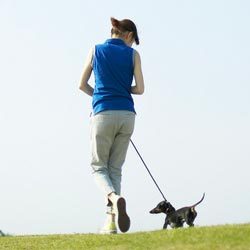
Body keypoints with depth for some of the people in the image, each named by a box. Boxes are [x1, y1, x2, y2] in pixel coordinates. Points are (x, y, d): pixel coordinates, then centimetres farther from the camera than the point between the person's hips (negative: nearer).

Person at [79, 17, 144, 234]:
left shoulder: (96, 50, 7)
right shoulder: (133, 54, 6)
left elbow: (82, 85, 11)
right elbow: (140, 89, 4)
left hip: (103, 113, -1)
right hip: (127, 114, 1)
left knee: (99, 166, 8)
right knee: (115, 168, 10)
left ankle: (114, 197, -23)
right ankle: (111, 220, 2)